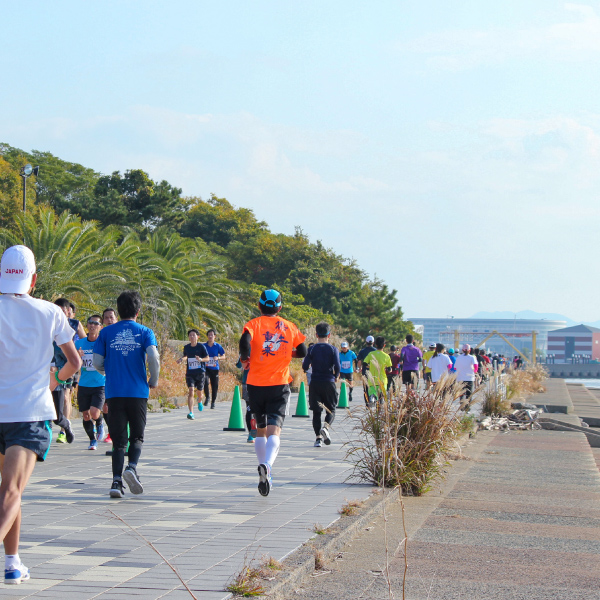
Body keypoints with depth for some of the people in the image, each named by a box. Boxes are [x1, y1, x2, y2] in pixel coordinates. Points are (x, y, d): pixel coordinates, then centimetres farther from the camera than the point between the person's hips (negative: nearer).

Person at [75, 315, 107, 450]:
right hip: (84, 385, 3)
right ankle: (92, 440, 27)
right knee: (86, 416, 5)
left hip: (100, 385, -3)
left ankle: (100, 423, 19)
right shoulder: (80, 343, 6)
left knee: (94, 413, -17)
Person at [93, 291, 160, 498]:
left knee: (118, 440, 5)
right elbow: (154, 358, -13)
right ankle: (132, 467, -14)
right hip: (138, 392, -1)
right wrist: (154, 380, 4)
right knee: (137, 437, 11)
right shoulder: (145, 332, 1)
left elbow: (97, 362, 3)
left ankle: (117, 480, -6)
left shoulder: (106, 333, 5)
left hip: (114, 393, 1)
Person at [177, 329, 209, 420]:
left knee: (199, 392, 12)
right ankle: (191, 413, -19)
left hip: (200, 373, -1)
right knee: (191, 391, -15)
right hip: (190, 373, 1)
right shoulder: (186, 347, 4)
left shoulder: (201, 347, -4)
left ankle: (199, 401, 50)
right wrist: (181, 359, 2)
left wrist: (201, 359, -20)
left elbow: (207, 358, -1)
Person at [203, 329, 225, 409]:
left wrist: (218, 358, -10)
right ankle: (207, 397, -3)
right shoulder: (203, 346, 4)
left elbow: (223, 356, 9)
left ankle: (213, 402, 17)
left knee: (215, 386, 1)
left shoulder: (218, 346, 4)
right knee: (205, 381, -25)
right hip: (206, 368, -1)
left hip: (215, 369, 1)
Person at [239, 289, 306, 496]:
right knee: (274, 431, -10)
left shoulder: (254, 324, 0)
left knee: (260, 430, 17)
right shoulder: (289, 327, 7)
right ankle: (266, 465, -37)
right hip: (280, 385, 0)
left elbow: (244, 342, -20)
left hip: (256, 385, 0)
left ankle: (264, 475, 21)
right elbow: (302, 352, 11)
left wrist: (244, 357, 0)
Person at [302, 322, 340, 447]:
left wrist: (304, 361, 19)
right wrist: (336, 376, 9)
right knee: (331, 410, 9)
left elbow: (305, 366, -4)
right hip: (329, 382, -1)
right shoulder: (333, 349, -1)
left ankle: (318, 437, -4)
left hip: (315, 383, 1)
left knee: (316, 411, 6)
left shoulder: (312, 349, 1)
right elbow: (337, 367, -11)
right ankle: (326, 427, -20)